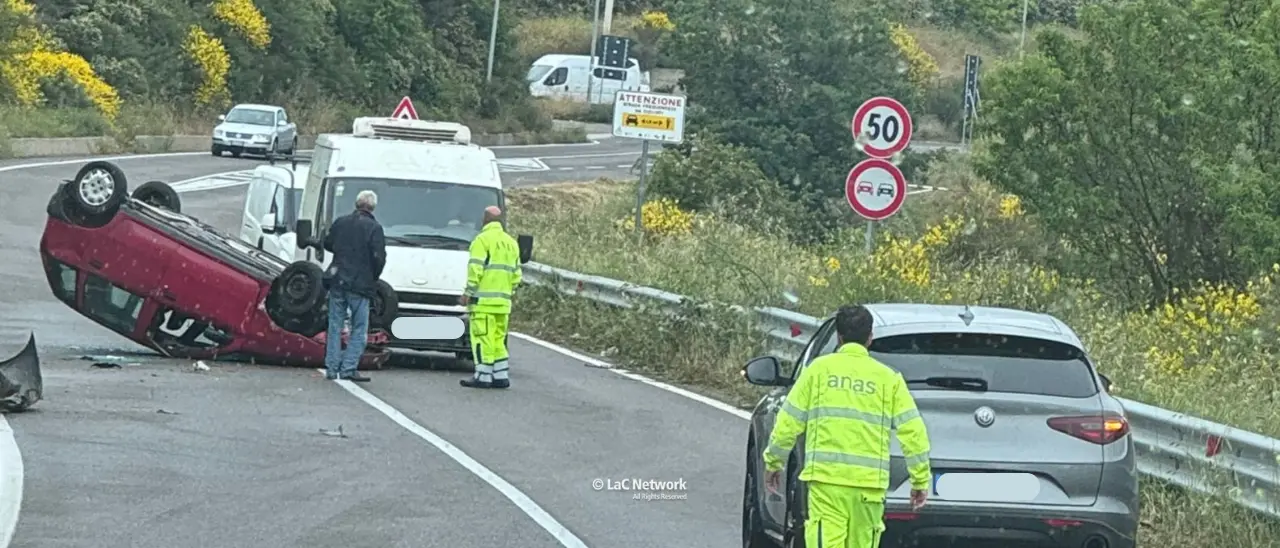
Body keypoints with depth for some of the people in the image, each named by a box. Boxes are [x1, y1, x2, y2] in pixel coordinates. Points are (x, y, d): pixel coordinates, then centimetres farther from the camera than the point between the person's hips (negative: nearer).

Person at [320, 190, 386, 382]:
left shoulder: (341, 222, 5)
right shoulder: (374, 228, -10)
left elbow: (327, 244, 17)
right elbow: (379, 258, -12)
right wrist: (373, 279, 5)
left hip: (337, 281, 5)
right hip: (360, 285, -5)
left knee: (335, 326, 12)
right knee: (359, 329, 3)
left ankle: (331, 368, 12)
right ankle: (348, 368, -3)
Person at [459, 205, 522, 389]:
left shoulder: (482, 240, -5)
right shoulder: (511, 242, 19)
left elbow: (476, 270, -13)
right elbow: (516, 274, 17)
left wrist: (468, 292, -9)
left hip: (484, 299, -7)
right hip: (503, 301, 7)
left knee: (482, 337, -7)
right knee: (498, 339, 13)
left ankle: (483, 376, -10)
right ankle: (501, 376, 10)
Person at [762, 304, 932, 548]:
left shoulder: (819, 369, 4)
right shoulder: (888, 378, 7)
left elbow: (788, 423, 5)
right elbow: (913, 433, 4)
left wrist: (773, 463, 18)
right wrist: (921, 480, 12)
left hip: (826, 477, -2)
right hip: (869, 482, 2)